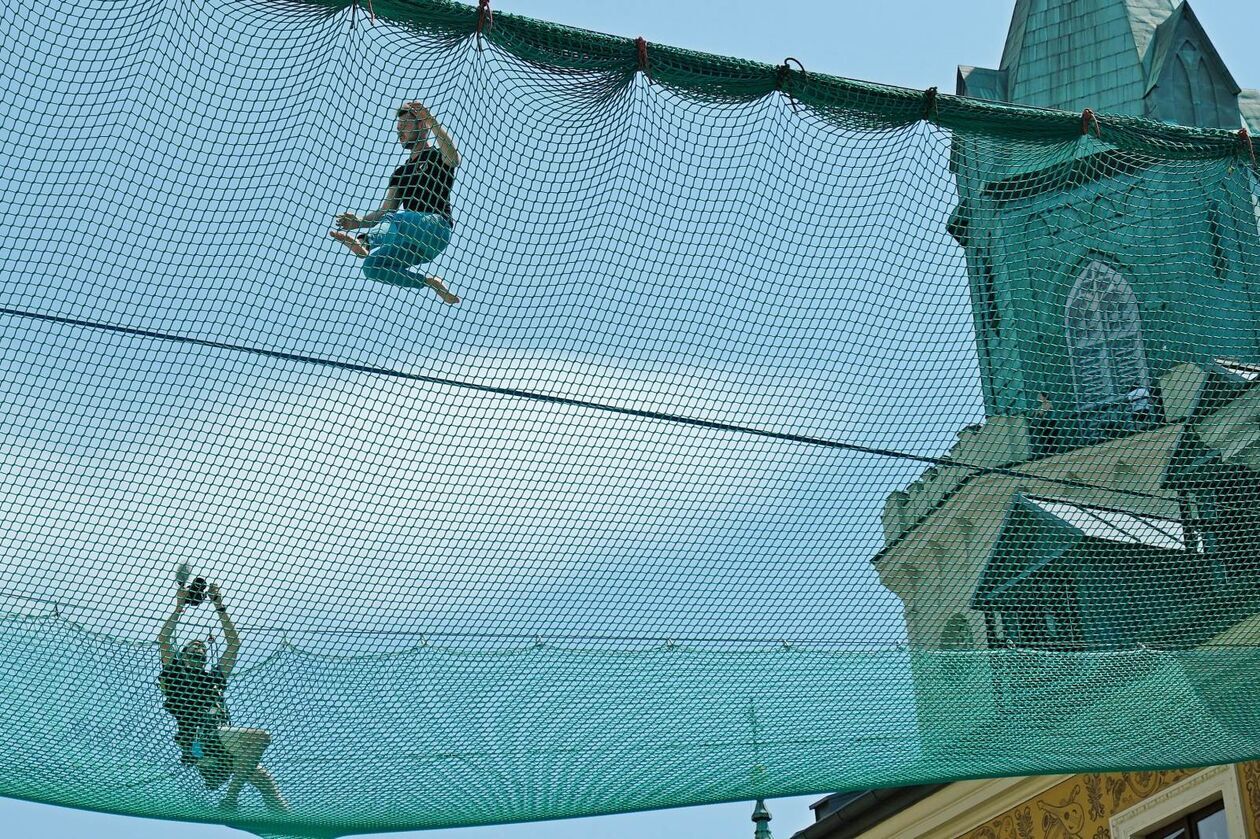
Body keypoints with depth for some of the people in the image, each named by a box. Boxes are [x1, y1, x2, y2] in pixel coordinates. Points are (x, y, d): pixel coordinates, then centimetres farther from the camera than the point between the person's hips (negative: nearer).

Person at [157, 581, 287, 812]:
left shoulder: (214, 677, 34)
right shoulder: (175, 672, 22)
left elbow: (234, 644, 33)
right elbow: (163, 640, 12)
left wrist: (220, 608, 31)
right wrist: (179, 607, 16)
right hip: (199, 739, -6)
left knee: (264, 779, -9)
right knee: (260, 736, -28)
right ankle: (230, 800, -30)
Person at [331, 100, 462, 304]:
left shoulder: (438, 156, 9)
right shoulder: (401, 172, 30)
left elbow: (454, 158, -19)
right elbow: (384, 211, 22)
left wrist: (432, 123, -30)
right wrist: (359, 222, 3)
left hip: (437, 225, -7)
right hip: (414, 245, 7)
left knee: (397, 219, -36)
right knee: (372, 266, -12)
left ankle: (362, 242, -57)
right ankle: (429, 281, -6)